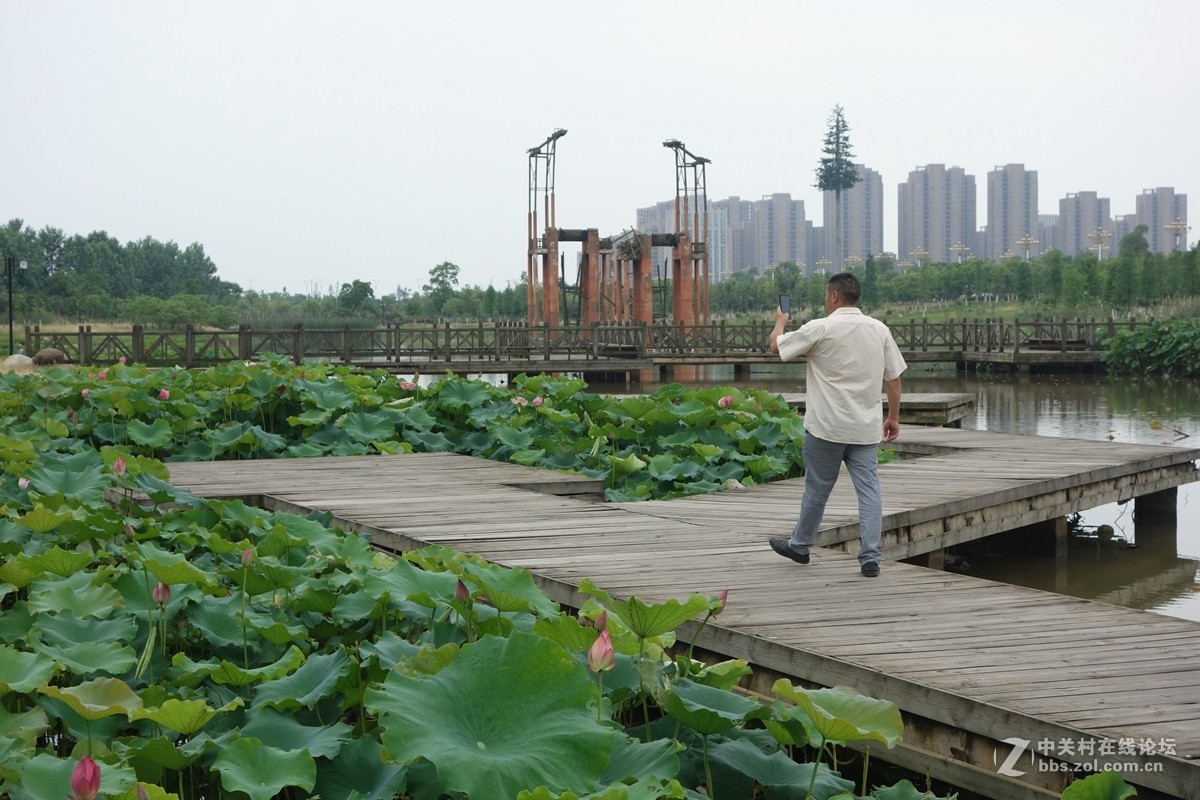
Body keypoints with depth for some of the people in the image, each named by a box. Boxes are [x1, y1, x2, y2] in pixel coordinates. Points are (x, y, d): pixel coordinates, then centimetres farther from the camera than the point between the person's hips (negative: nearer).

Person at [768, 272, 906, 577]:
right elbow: (893, 378, 7)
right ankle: (870, 557, -1)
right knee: (869, 488, 3)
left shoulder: (820, 329, -10)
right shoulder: (879, 329, 4)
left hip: (826, 426, -3)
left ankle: (799, 544, 27)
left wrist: (780, 321, 23)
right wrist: (893, 417, 17)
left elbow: (776, 346, 2)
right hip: (866, 428, 3)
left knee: (817, 488, 10)